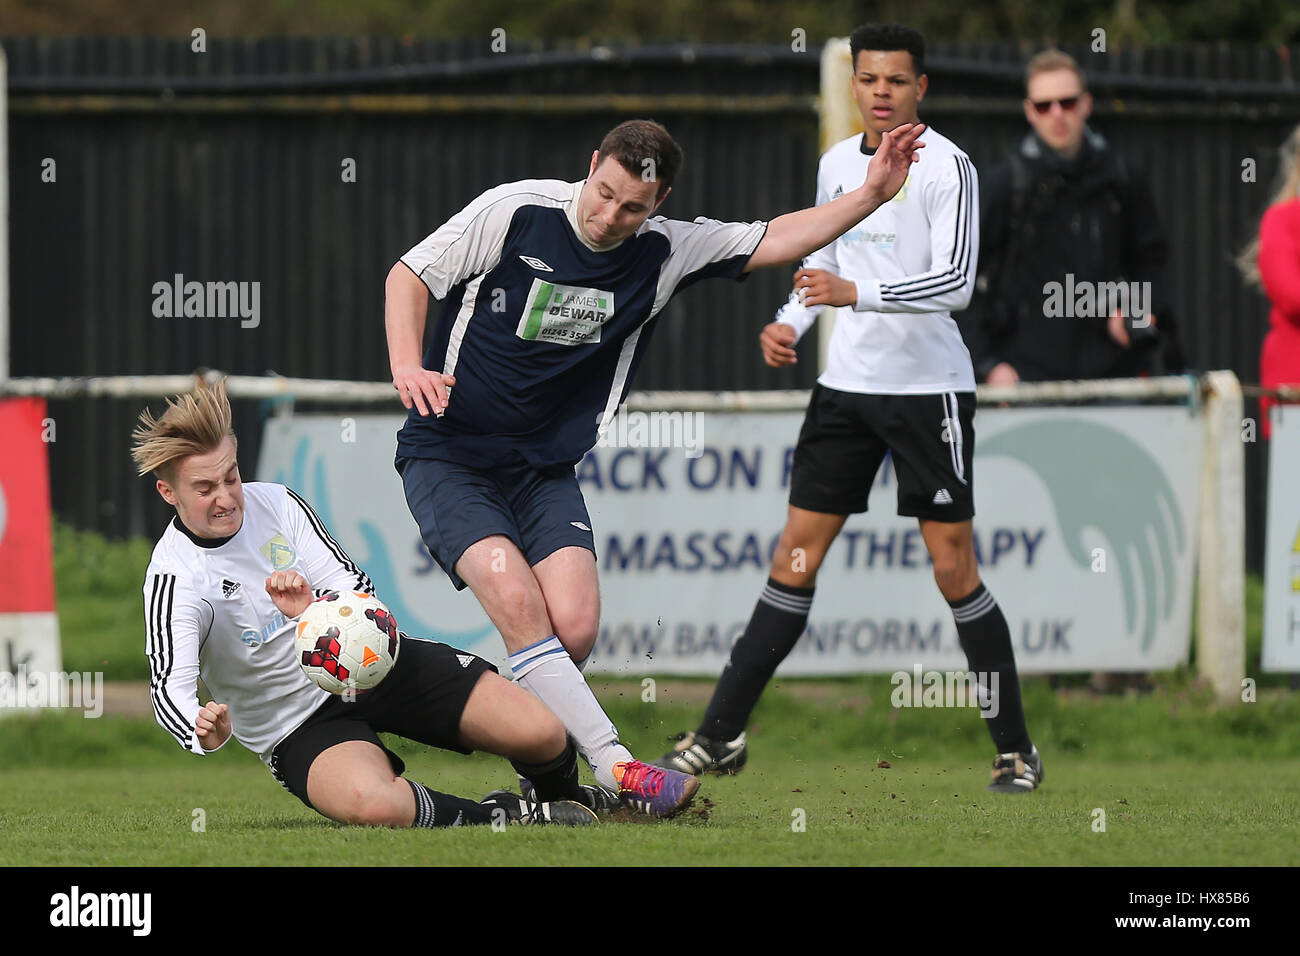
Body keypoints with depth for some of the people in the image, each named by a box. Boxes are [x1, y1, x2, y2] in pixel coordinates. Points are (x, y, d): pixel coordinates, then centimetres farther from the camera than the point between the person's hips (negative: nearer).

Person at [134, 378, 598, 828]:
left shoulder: (275, 503, -2)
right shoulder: (173, 576, -14)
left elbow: (359, 588, -2)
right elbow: (170, 687, -25)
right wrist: (203, 733, -50)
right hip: (299, 725, -4)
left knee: (540, 732, -13)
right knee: (373, 805, -40)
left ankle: (559, 794, 23)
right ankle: (492, 815, -14)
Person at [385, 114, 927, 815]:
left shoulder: (663, 253, -1)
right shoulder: (515, 212, -12)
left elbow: (774, 240, 5)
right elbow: (409, 275, -5)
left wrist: (872, 193, -5)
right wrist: (408, 367, -20)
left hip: (546, 469, 4)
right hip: (447, 459, -4)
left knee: (575, 627, -16)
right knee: (517, 600, -24)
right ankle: (617, 770, -26)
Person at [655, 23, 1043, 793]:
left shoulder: (946, 166, -11)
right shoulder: (837, 163, 10)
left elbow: (956, 281, -20)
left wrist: (855, 293, -30)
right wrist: (792, 324, 6)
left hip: (928, 389, -6)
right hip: (847, 383, 6)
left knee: (953, 568, -5)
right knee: (795, 556, 4)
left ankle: (1017, 750, 5)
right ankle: (722, 736, 7)